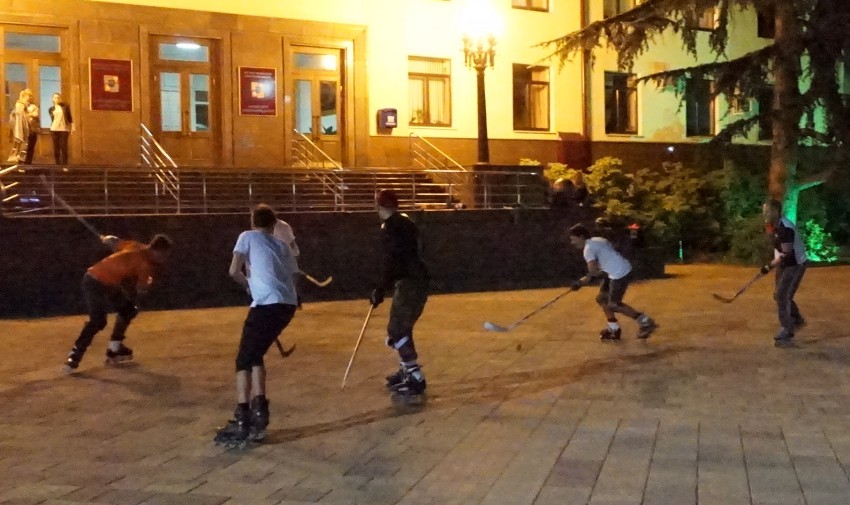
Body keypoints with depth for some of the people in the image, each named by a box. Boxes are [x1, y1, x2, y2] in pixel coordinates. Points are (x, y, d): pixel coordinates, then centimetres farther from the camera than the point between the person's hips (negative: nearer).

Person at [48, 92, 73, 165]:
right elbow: (52, 118, 10)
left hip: (64, 129, -2)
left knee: (64, 148, -7)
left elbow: (69, 117, 9)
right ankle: (58, 165, 5)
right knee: (56, 148, 1)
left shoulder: (65, 106, 8)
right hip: (54, 129, 2)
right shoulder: (51, 109, 12)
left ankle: (64, 165, -7)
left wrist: (72, 126, 2)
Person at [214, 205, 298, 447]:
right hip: (288, 304, 6)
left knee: (244, 359, 2)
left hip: (268, 303, -6)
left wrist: (249, 284, 21)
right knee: (255, 355, 21)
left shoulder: (247, 236, 13)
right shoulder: (282, 245, 27)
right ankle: (259, 410, 17)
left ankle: (241, 423, -6)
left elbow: (234, 271, 1)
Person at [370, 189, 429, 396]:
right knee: (401, 327, 21)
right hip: (413, 280, 10)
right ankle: (408, 370, 32)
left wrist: (381, 289, -17)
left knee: (397, 330, -10)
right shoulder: (404, 222, 18)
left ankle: (415, 378, -13)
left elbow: (392, 261, -20)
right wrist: (384, 286, 31)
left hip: (409, 283, -10)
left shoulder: (391, 226, -13)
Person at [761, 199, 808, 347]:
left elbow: (786, 254, -27)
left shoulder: (785, 228, -26)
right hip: (785, 264, 10)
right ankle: (797, 320, 41)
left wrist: (770, 266, -25)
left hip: (795, 264, -10)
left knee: (782, 297, -14)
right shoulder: (777, 226, 3)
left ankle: (787, 333, -8)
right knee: (780, 295, 19)